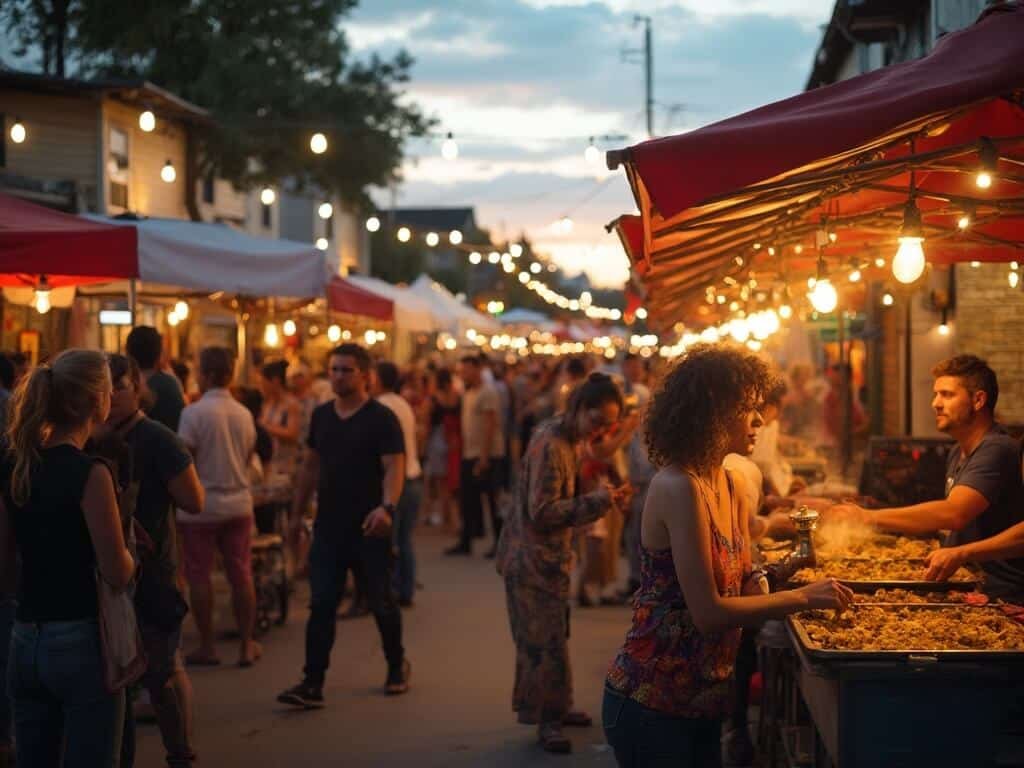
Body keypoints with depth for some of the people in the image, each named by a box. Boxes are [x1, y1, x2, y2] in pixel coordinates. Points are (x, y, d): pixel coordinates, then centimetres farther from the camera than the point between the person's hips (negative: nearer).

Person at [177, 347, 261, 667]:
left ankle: (207, 647, 10)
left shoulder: (194, 412, -12)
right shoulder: (244, 414, 4)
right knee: (241, 575, 9)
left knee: (199, 577, 5)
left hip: (201, 506, -4)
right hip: (238, 503, 5)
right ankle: (246, 645, 12)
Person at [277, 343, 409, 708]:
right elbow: (311, 465, 17)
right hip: (328, 527, 4)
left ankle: (397, 666, 31)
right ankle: (312, 683, -2)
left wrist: (387, 506, -35)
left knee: (381, 602, 10)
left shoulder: (381, 418, -9)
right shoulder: (321, 415, 9)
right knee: (321, 605, -2)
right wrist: (297, 511, 16)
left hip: (369, 528, -4)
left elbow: (394, 467, -18)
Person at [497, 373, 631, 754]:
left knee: (549, 634, 18)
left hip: (549, 555, 10)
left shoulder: (568, 439, 9)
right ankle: (547, 717, 6)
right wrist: (594, 501, -24)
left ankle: (552, 708, 28)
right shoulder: (550, 444, -21)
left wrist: (599, 498, 4)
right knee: (546, 638, -3)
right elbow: (542, 512, -24)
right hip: (533, 558, -10)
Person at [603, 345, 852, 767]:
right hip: (653, 700, -8)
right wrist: (804, 596, -18)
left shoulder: (731, 487, 8)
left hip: (701, 698, 8)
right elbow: (708, 612, -23)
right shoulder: (679, 487, -20)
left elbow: (740, 585, 11)